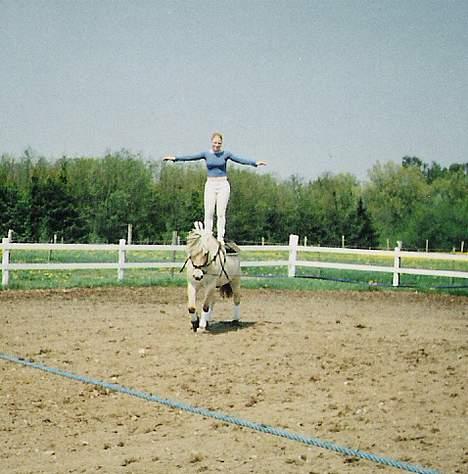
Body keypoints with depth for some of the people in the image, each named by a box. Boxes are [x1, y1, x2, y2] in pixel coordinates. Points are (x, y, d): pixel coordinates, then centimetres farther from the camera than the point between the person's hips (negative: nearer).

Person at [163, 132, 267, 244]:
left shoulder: (226, 154, 1)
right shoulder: (206, 154, 4)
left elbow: (240, 159, -8)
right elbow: (191, 157, -3)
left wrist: (255, 163, -20)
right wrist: (175, 158, -12)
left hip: (223, 185, -1)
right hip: (210, 185, 1)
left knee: (221, 213, -1)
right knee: (209, 213, -1)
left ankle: (220, 237, 3)